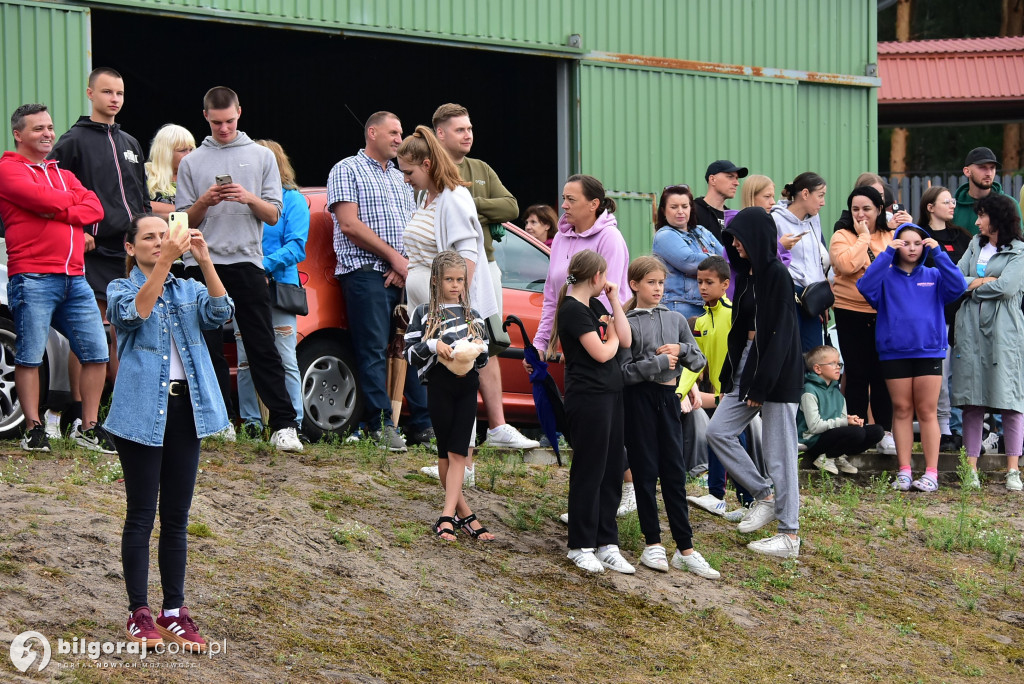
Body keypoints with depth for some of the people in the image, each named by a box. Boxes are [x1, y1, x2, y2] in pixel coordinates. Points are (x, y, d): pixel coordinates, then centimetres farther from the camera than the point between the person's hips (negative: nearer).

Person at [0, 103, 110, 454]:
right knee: (30, 356, -6)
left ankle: (91, 428, 10)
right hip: (32, 277, -7)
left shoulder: (63, 175, 24)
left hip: (74, 277, 7)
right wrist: (72, 199, 5)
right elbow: (43, 200, -14)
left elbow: (95, 208, 9)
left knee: (96, 352, 2)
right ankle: (34, 430, 1)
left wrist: (60, 212, -7)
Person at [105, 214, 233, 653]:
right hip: (141, 411, -4)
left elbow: (220, 313, -8)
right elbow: (135, 313, -21)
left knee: (177, 517, 7)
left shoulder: (188, 290, 12)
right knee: (141, 515, 0)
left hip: (185, 408, 4)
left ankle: (174, 612, 12)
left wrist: (204, 261, -19)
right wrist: (165, 263, -30)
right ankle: (139, 613, 6)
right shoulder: (121, 290, 2)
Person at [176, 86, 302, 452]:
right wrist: (204, 202, -8)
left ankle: (283, 425, -9)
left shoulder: (261, 156, 12)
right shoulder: (191, 163, 12)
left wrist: (250, 199, -11)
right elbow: (184, 222, 11)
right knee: (208, 348, 1)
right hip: (203, 263, 1)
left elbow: (273, 215, 8)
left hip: (247, 262, -1)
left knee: (263, 347, -5)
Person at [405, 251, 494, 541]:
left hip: (467, 386, 2)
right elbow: (410, 353, 0)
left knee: (458, 452, -7)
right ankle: (464, 514, 12)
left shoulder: (472, 316, 13)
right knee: (445, 452, 3)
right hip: (438, 385, -2)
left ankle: (447, 516, -13)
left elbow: (483, 359, 16)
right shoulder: (424, 314, 4)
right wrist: (432, 346, -17)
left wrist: (479, 349, -5)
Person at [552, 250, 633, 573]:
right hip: (588, 398, -9)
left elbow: (626, 340, 10)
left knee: (612, 470, 9)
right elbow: (600, 352, -18)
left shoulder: (594, 306, 16)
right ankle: (581, 546, 5)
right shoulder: (572, 310, -12)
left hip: (610, 394, 9)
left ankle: (606, 543, 14)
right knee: (589, 473, -3)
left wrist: (615, 301, 7)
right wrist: (613, 339, 3)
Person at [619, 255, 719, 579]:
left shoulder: (676, 319, 10)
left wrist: (680, 350, -8)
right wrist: (660, 362, -14)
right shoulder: (627, 323, -4)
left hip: (669, 397, 4)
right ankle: (653, 545, 9)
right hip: (639, 398, -4)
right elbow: (625, 371, -10)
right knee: (645, 470, 2)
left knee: (675, 472, 5)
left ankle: (685, 549, 6)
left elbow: (700, 360, 10)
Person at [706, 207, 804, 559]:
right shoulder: (746, 274, 12)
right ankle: (764, 496, 16)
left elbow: (780, 332, -19)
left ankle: (790, 534, 2)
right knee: (718, 431, 3)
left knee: (778, 451, -4)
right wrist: (729, 376, 13)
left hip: (776, 371, -9)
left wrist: (760, 386, -19)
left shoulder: (776, 275, -15)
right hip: (747, 364, 9)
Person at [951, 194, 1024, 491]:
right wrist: (984, 282, -6)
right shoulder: (975, 246, 17)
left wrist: (972, 285, -1)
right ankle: (970, 469, 5)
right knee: (971, 401, 2)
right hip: (971, 328, 5)